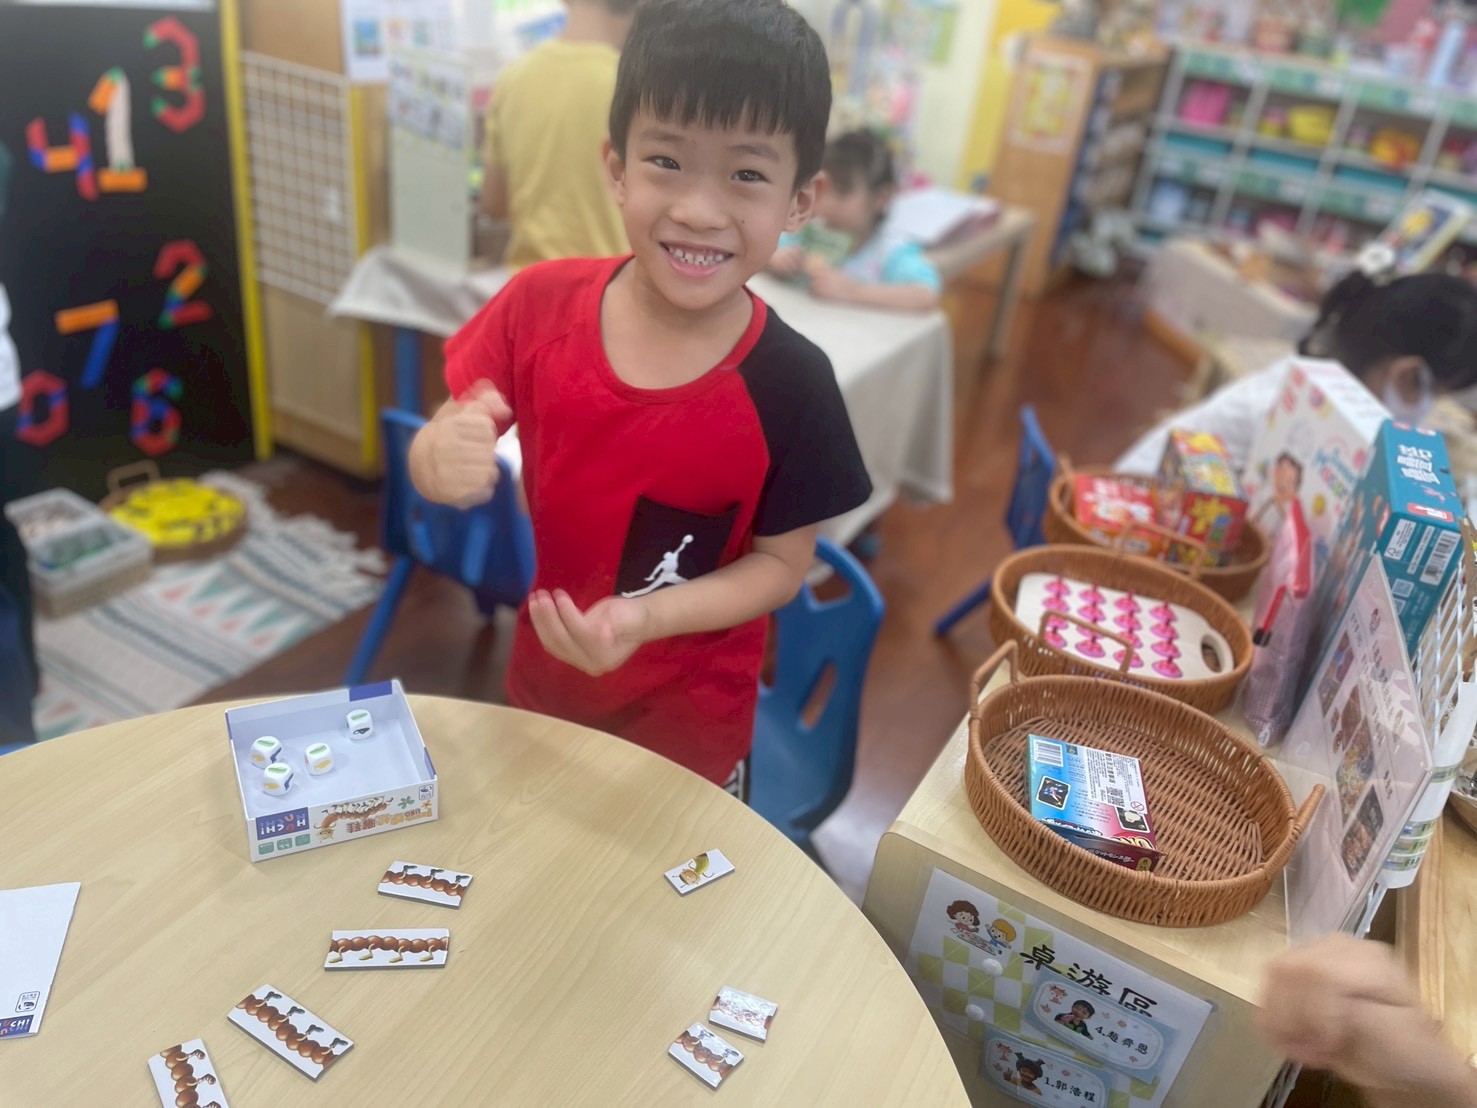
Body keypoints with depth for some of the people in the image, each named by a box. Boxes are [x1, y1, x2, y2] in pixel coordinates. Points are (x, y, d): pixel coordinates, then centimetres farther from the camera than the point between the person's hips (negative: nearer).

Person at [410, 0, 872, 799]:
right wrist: (444, 461, -33)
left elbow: (782, 563, -14)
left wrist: (647, 618, -31)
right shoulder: (540, 305, -18)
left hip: (689, 719, -2)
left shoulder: (789, 382, -24)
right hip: (543, 680, 3)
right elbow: (437, 455, -8)